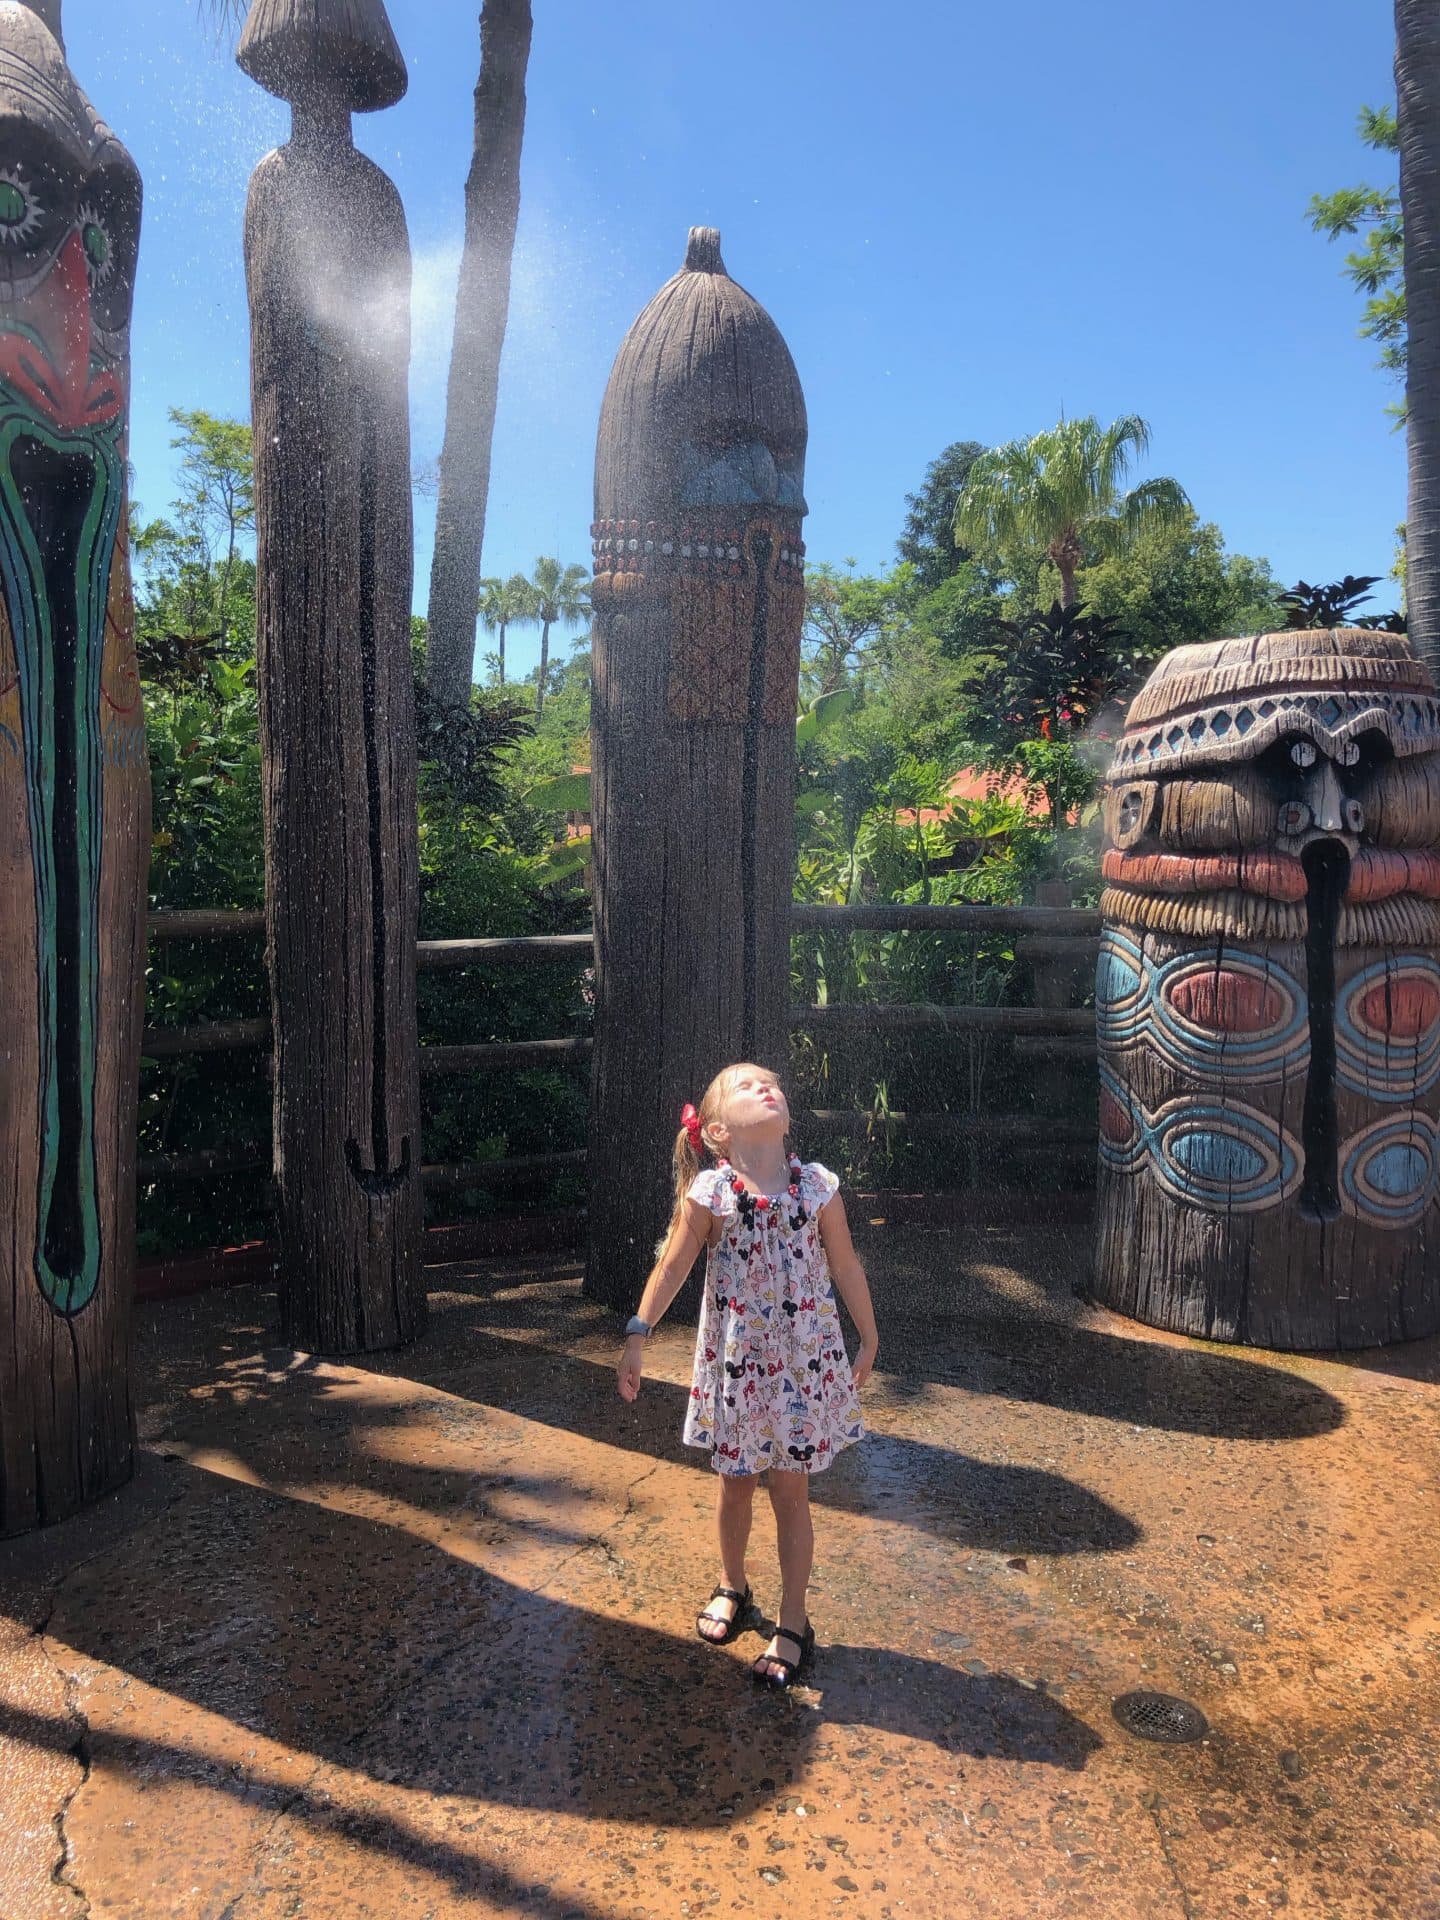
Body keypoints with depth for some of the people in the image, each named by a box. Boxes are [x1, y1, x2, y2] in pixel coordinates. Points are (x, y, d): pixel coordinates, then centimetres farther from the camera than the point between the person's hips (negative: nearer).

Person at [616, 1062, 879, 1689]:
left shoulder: (817, 1187, -9)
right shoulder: (709, 1193, -13)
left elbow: (846, 1267, 2)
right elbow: (671, 1267, -5)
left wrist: (868, 1340, 10)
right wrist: (637, 1337, -5)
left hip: (805, 1357, 0)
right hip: (735, 1356, 0)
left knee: (790, 1491, 8)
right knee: (735, 1484, 17)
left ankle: (793, 1623, 25)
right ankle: (732, 1587, 43)